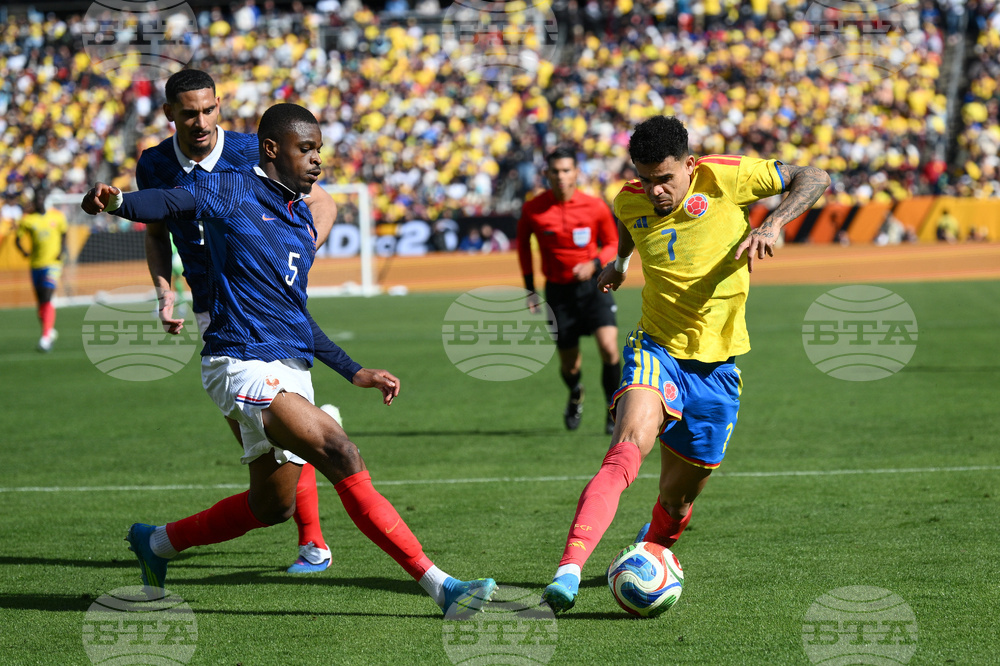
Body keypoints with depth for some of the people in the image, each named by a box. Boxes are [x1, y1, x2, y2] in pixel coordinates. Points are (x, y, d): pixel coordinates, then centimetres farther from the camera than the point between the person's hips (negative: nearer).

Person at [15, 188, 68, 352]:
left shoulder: (57, 216, 2)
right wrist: (24, 251, -13)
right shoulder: (27, 219, 1)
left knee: (47, 298, -18)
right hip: (36, 264, 3)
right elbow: (17, 239, 6)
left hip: (53, 263, -3)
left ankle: (46, 337, -20)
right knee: (41, 302, 10)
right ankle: (50, 332, 32)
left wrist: (63, 249, -1)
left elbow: (64, 234, 16)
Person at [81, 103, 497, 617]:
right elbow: (168, 202, -18)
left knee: (271, 506, 14)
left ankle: (156, 542, 36)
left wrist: (355, 373, 24)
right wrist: (115, 201, -40)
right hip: (243, 364, -9)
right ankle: (439, 586, -23)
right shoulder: (231, 191, -3)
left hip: (291, 372, 9)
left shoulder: (303, 221, 19)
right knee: (340, 455, -23)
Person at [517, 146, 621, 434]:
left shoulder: (595, 207, -10)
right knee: (569, 365, 6)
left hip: (592, 284, -1)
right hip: (558, 290, 1)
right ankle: (575, 394, 43)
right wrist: (529, 288, 7)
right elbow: (523, 241, 10)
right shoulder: (533, 209, -8)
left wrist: (594, 264, -15)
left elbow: (613, 243, 5)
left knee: (609, 348, -20)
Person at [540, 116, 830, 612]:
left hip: (716, 363, 0)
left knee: (680, 493, 9)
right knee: (628, 448, -29)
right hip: (657, 350, 0)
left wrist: (773, 224, -20)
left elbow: (813, 179, -7)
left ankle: (652, 547, 45)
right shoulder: (630, 201, -1)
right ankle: (570, 568, -41)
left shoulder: (724, 178, -11)